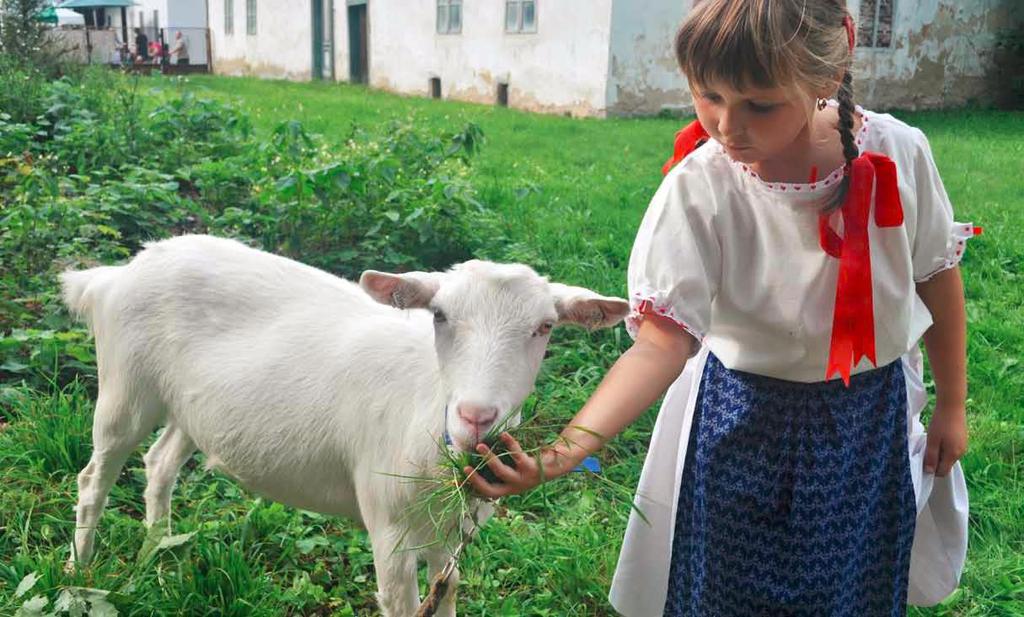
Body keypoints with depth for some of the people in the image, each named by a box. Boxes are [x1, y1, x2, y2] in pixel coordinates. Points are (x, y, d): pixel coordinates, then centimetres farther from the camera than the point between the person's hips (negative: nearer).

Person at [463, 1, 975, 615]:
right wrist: (566, 448, -47)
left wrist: (953, 404, 8)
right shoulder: (698, 190, -26)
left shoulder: (899, 153, -17)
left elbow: (938, 275, -1)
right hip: (745, 429, -2)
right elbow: (663, 342, -32)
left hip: (876, 419, 3)